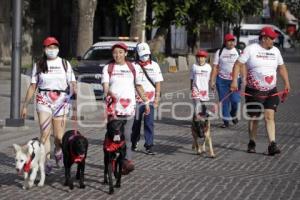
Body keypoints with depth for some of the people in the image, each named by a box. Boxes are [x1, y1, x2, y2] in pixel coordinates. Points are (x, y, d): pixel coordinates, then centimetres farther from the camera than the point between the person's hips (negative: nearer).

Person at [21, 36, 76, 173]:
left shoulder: (64, 64, 9)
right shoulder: (39, 65, 10)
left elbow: (72, 84, 1)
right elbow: (33, 86, 12)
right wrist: (25, 105, 9)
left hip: (61, 100, 0)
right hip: (44, 100, 0)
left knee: (59, 136, 0)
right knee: (45, 133, -13)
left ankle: (58, 151, 33)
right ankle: (46, 162, -12)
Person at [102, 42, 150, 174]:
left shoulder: (132, 68, 15)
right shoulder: (108, 68, 9)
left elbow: (138, 86, 22)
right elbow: (105, 85, -4)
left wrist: (146, 102, 20)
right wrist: (108, 92, -26)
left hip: (129, 106, 1)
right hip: (113, 107, -1)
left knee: (126, 136, -9)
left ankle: (127, 161, -14)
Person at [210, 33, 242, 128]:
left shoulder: (238, 52, 6)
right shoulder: (219, 52, 5)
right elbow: (215, 67, 3)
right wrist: (212, 81, -2)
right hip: (222, 80, 1)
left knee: (235, 100, -10)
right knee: (224, 101, 2)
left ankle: (233, 115, 20)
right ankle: (226, 121, 12)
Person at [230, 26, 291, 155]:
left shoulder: (275, 51, 8)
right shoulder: (251, 49, -6)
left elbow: (281, 68, 19)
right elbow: (238, 64, -9)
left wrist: (287, 83, 11)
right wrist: (234, 81, -19)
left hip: (271, 92, 3)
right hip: (254, 92, -3)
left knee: (269, 116, -9)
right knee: (254, 118, 6)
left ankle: (272, 145, -15)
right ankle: (252, 143, 23)